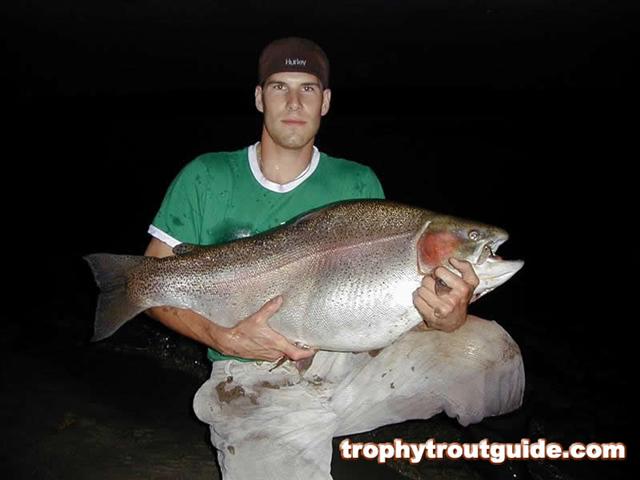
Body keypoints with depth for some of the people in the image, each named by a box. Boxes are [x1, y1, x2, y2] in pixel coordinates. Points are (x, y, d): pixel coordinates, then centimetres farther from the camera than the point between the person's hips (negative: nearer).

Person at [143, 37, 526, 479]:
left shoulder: (358, 185, 5)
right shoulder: (206, 178, 2)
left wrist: (449, 317, -25)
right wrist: (225, 339, -16)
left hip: (347, 358, 1)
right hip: (252, 378, -1)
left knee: (486, 345, -18)